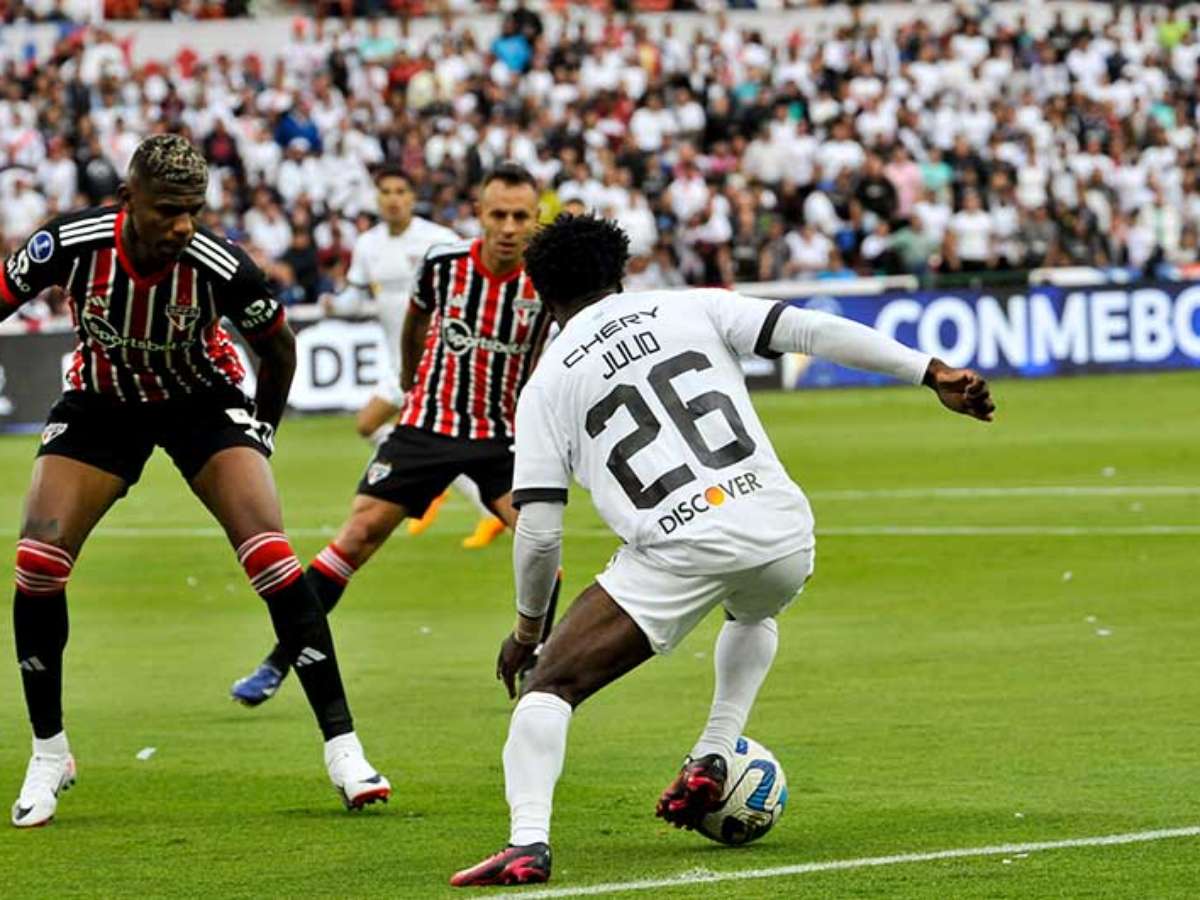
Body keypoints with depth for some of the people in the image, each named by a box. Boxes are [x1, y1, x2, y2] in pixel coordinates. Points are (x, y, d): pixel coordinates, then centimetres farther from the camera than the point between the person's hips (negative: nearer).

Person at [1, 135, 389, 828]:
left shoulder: (221, 267, -28)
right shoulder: (70, 244, -27)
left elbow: (279, 348, -7)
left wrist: (260, 441, 4)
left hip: (202, 400, -1)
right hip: (101, 402, 1)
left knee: (271, 556, -19)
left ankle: (342, 747, -11)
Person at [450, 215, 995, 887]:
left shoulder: (547, 387, 11)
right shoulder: (693, 309, 16)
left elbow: (538, 532, 7)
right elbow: (809, 330, 4)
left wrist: (527, 628, 22)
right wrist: (934, 374, 4)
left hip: (678, 552, -3)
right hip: (782, 529, 4)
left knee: (550, 684, 4)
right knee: (755, 614, 40)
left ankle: (528, 843, -17)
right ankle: (711, 761, 28)